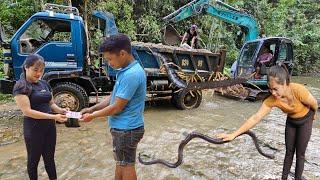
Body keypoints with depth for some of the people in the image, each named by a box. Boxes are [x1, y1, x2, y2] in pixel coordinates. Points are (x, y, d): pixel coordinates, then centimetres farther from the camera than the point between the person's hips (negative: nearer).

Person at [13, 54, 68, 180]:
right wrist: (53, 117, -27)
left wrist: (60, 110, -10)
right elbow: (27, 111, -21)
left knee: (49, 158, 16)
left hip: (50, 127, 6)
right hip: (33, 129, -5)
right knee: (34, 160, 14)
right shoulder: (20, 87, -13)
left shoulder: (44, 84, 7)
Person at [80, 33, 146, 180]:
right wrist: (92, 108, 7)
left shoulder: (131, 74, -26)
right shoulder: (126, 70, 6)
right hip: (123, 127, 9)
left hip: (126, 128, -9)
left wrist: (92, 116, -8)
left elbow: (116, 108, -21)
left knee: (126, 165, 10)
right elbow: (113, 97, 13)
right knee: (120, 162, 24)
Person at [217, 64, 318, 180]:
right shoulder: (271, 100, -31)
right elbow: (255, 118, -32)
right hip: (291, 121, 2)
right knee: (289, 152, 13)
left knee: (300, 154, 6)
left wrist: (314, 115, 7)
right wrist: (234, 134, -38)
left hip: (305, 121, -2)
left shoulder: (298, 90, -39)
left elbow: (314, 104, -17)